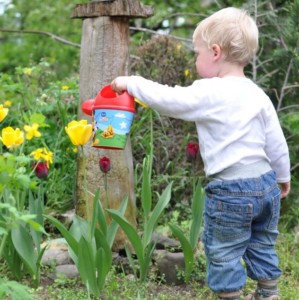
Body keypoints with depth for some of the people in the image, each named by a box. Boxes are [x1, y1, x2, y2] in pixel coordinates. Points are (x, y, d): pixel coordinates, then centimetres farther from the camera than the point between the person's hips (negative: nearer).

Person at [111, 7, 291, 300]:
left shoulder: (209, 93, -16)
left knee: (223, 253, 9)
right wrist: (283, 176, 24)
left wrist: (131, 83, -1)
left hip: (231, 191, -7)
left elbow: (167, 99, -16)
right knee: (262, 246, 23)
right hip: (266, 183, 7)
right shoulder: (258, 94, 5)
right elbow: (277, 143, 10)